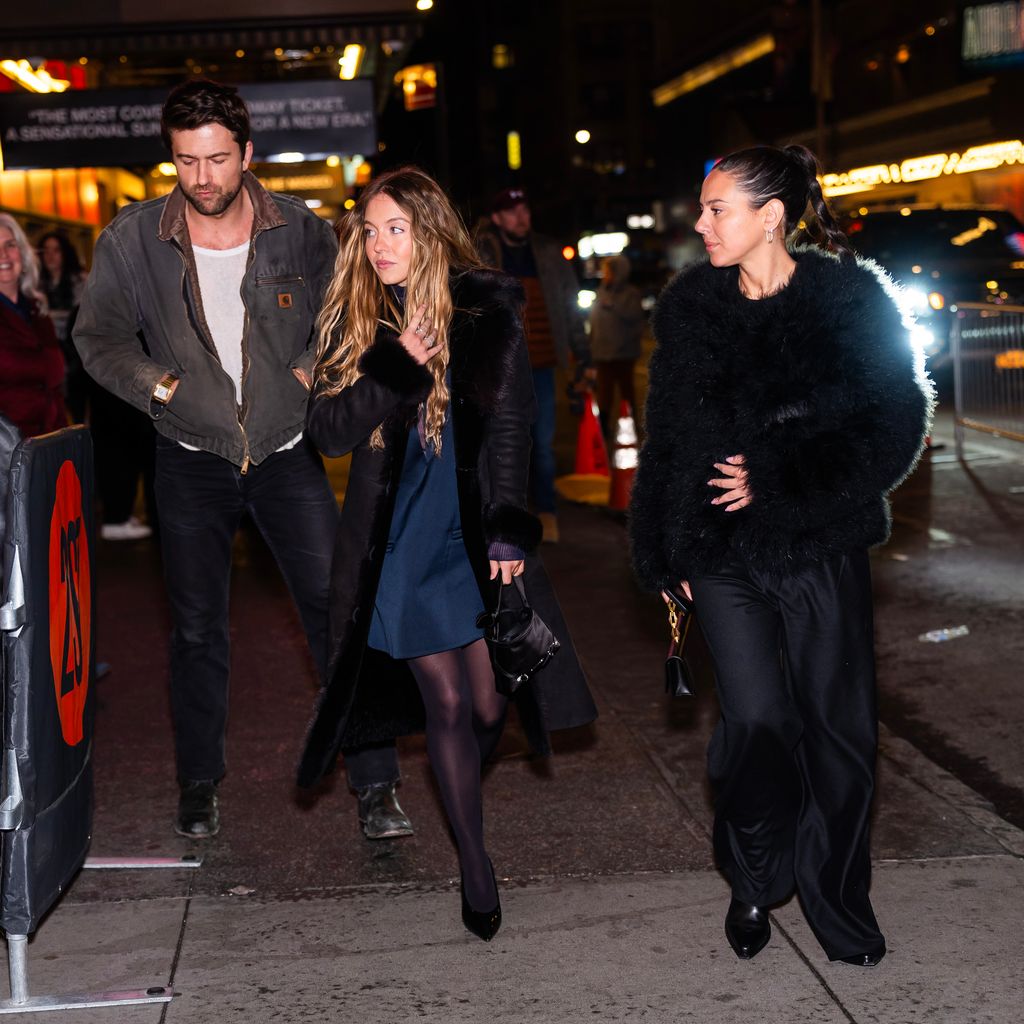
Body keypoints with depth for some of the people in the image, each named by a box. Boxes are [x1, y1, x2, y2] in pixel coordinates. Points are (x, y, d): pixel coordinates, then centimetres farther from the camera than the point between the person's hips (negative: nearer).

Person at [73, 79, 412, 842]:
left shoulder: (302, 231, -6)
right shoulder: (133, 240, -7)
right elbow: (97, 338, 5)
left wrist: (311, 373, -5)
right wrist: (159, 386, -7)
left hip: (286, 451, 0)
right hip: (191, 458, 0)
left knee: (339, 610, -6)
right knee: (198, 629, 9)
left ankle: (376, 786, 4)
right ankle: (200, 786, 26)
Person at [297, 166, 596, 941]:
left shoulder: (485, 310, -4)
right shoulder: (353, 320, 3)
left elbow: (509, 425, -4)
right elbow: (328, 431, -4)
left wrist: (510, 528, -11)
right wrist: (395, 366, -17)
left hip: (475, 531, -1)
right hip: (398, 537, 1)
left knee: (488, 706, 0)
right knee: (445, 703, 0)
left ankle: (463, 789, 34)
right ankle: (475, 862, 15)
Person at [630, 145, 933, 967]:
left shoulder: (853, 300, -6)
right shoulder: (691, 307, 4)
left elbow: (897, 427, -8)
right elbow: (666, 439, 9)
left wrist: (779, 482, -15)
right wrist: (664, 553, 8)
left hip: (824, 551, -1)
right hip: (724, 551, 1)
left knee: (837, 722, 5)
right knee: (756, 720, -5)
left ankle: (838, 898, 24)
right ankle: (754, 883, 19)